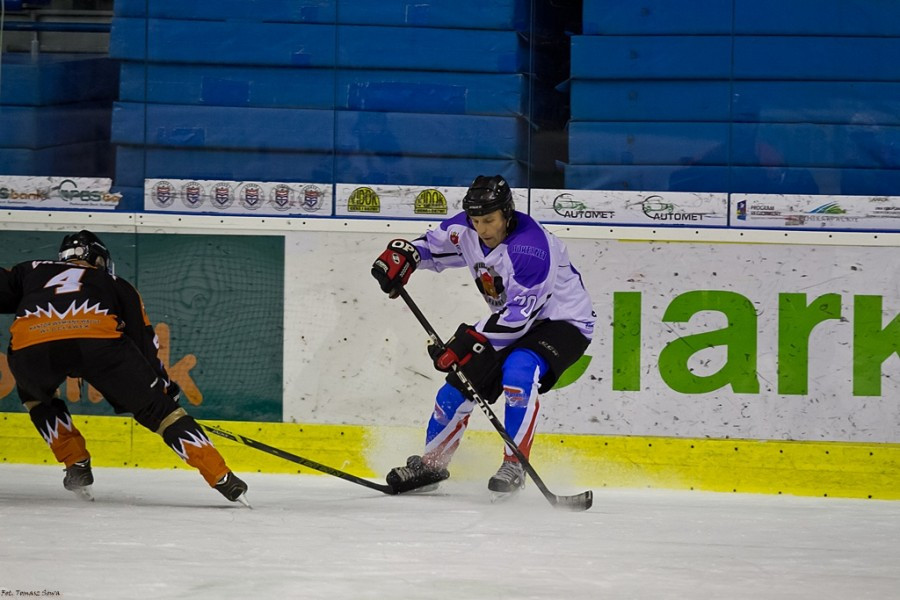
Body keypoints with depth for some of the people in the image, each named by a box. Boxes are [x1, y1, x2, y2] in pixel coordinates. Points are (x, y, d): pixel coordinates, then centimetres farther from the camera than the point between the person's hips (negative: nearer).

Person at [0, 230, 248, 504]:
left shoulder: (30, 271, 39)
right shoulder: (115, 284, 36)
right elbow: (143, 340, 29)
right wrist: (164, 386, 35)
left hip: (30, 346, 1)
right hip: (99, 339, -1)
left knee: (35, 395, 36)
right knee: (158, 407, 14)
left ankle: (77, 466, 24)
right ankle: (222, 479, 7)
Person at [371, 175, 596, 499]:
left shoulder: (530, 245, -32)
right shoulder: (467, 230, -9)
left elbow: (520, 312, -35)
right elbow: (434, 244, 12)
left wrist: (471, 341, -40)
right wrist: (402, 254, -10)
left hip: (563, 321, -8)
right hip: (510, 323, 8)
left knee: (518, 371, -35)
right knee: (460, 384, 5)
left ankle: (514, 465, -26)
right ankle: (430, 463, 25)